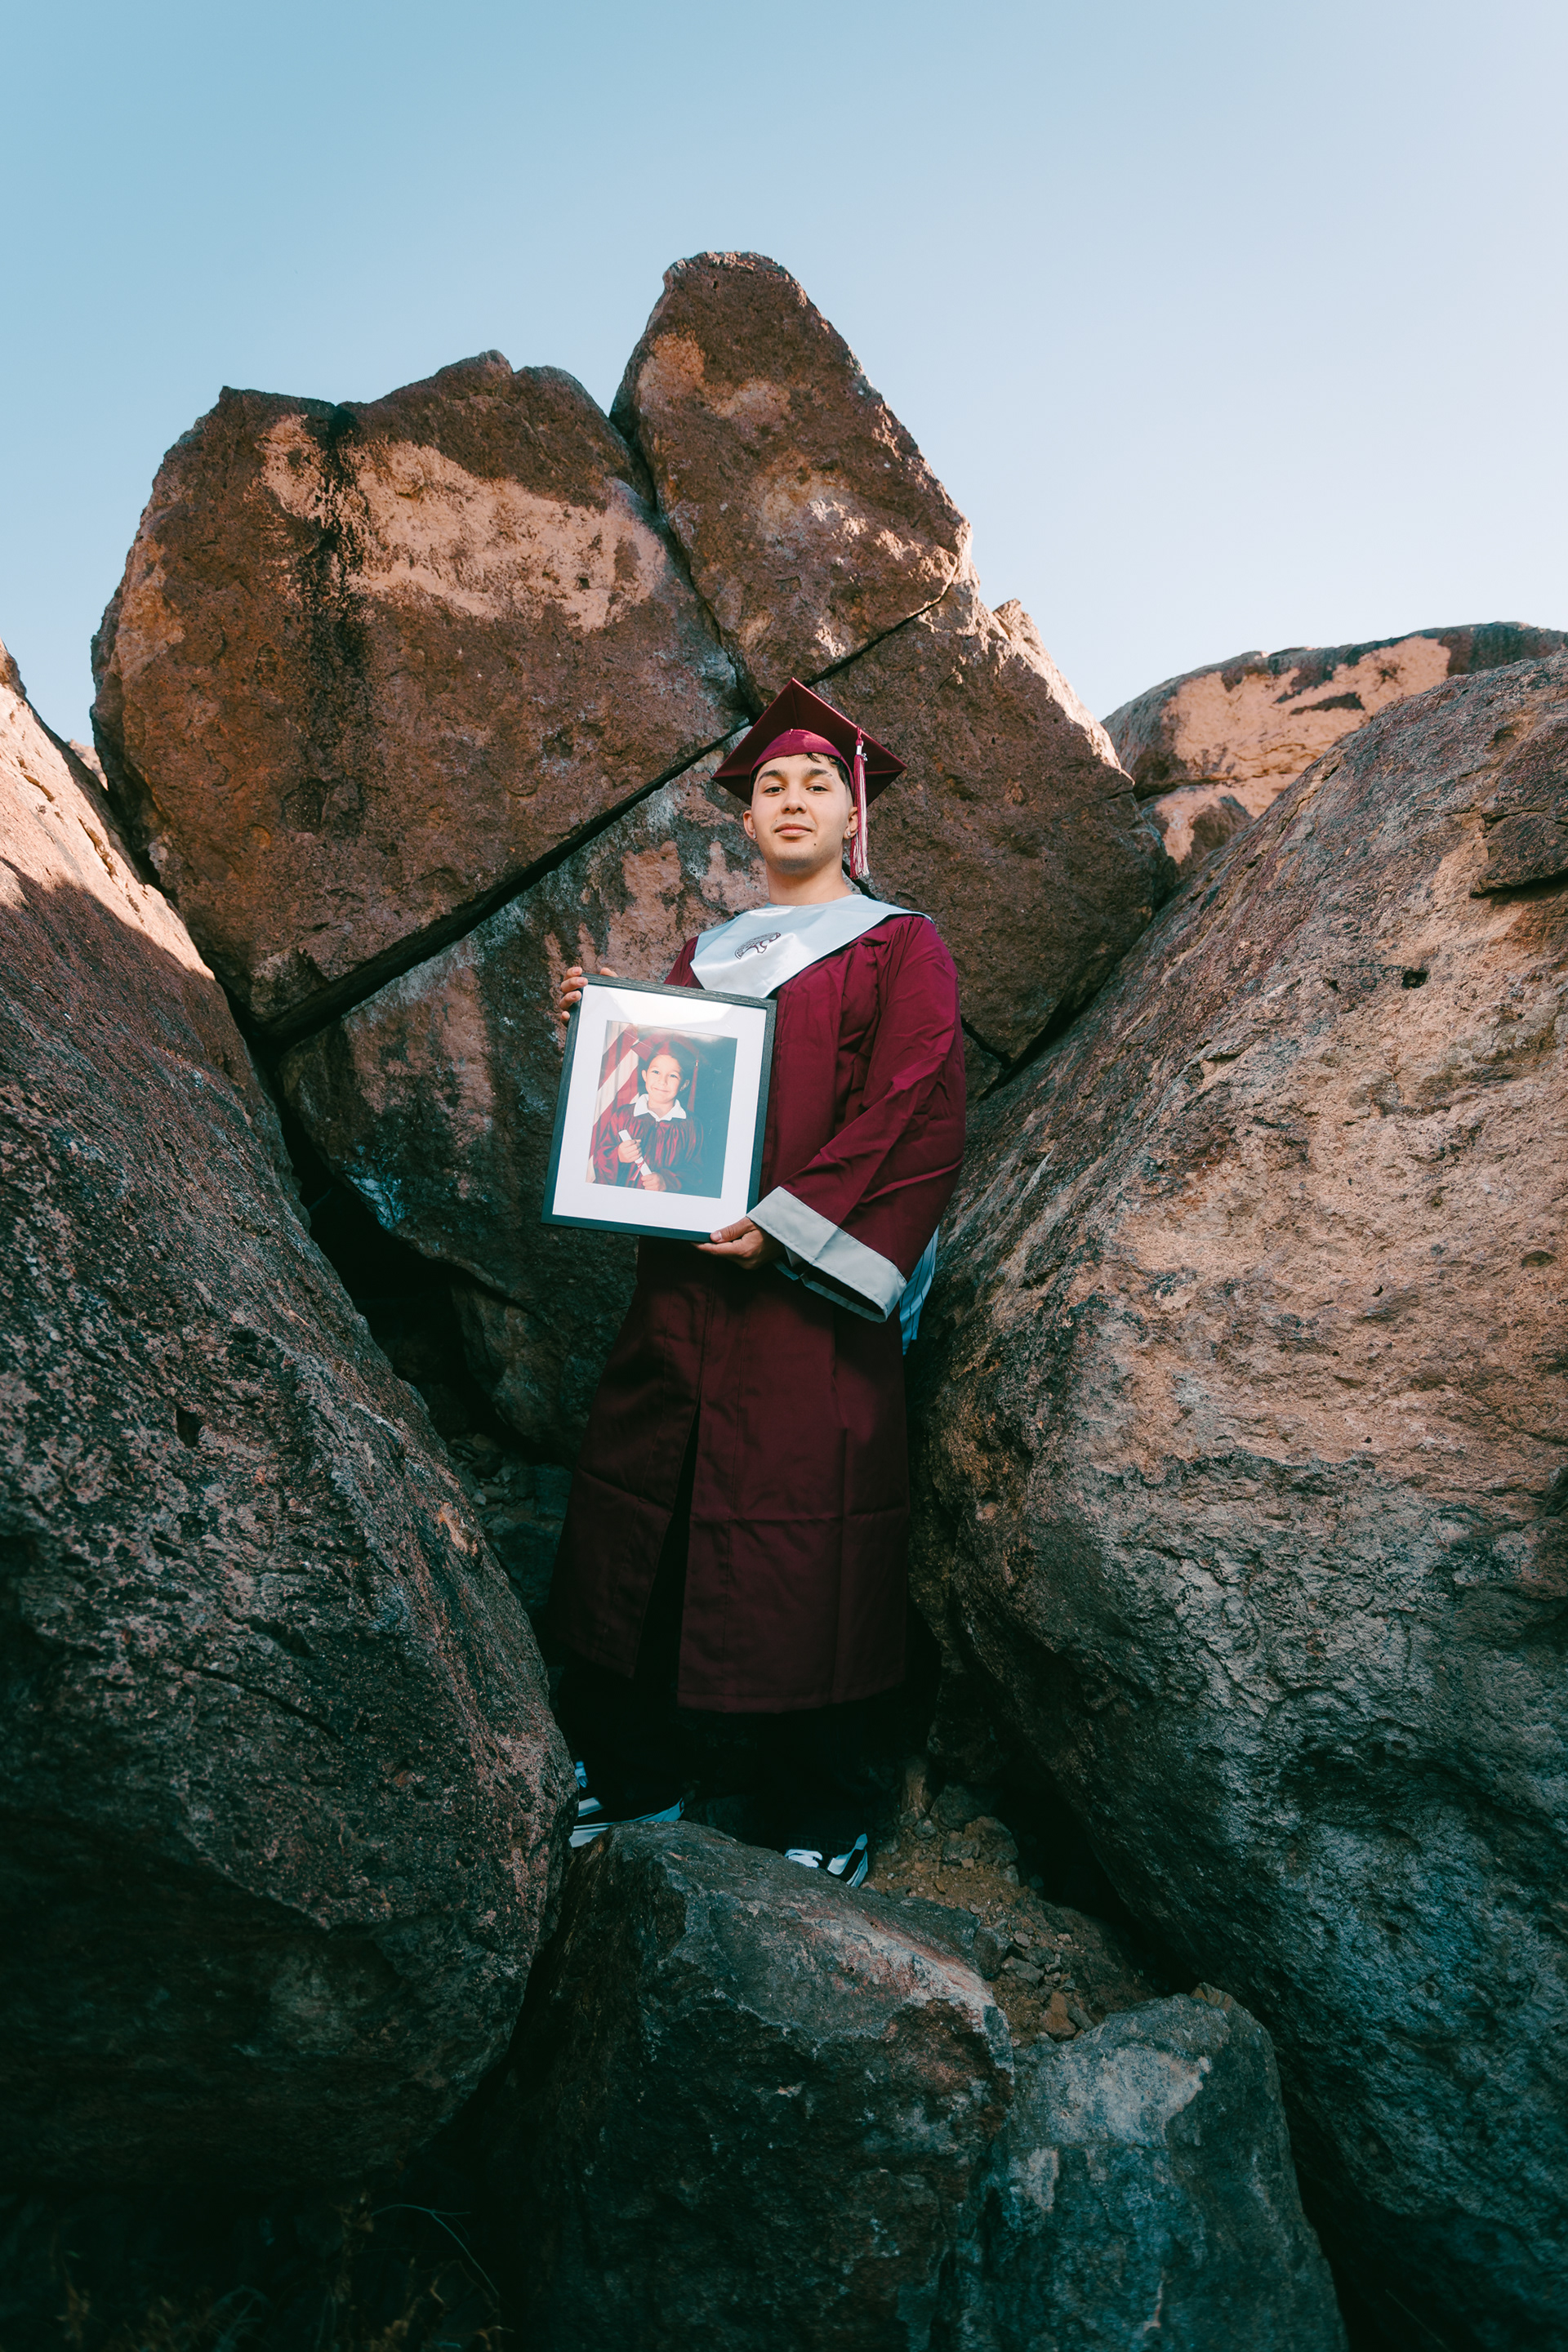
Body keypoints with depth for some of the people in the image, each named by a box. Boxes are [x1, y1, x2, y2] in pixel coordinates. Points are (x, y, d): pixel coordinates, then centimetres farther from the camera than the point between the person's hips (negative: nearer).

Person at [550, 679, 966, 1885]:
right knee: (641, 1530, 8)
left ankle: (824, 1823, 17)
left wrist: (787, 1222, -17)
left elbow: (914, 1121, -9)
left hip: (806, 1295, -5)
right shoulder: (702, 955, 20)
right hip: (678, 1287, 6)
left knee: (803, 1557, -1)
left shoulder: (901, 951, 3)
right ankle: (629, 1783, 27)